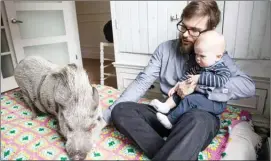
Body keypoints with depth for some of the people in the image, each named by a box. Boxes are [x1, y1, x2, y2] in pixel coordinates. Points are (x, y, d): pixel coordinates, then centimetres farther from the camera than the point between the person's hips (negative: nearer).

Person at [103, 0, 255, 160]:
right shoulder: (165, 48, 4)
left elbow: (248, 86, -14)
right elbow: (143, 81, -2)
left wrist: (198, 85, -23)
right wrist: (108, 114, -10)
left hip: (201, 118, -3)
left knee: (196, 120, -39)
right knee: (120, 110, -20)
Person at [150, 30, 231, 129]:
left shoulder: (222, 69, -16)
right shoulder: (200, 65, 6)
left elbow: (220, 81, -34)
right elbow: (189, 73, 14)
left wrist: (199, 78, -31)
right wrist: (178, 84, 5)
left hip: (216, 103, -8)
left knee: (189, 100, -28)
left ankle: (170, 121, -22)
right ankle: (166, 106, -7)